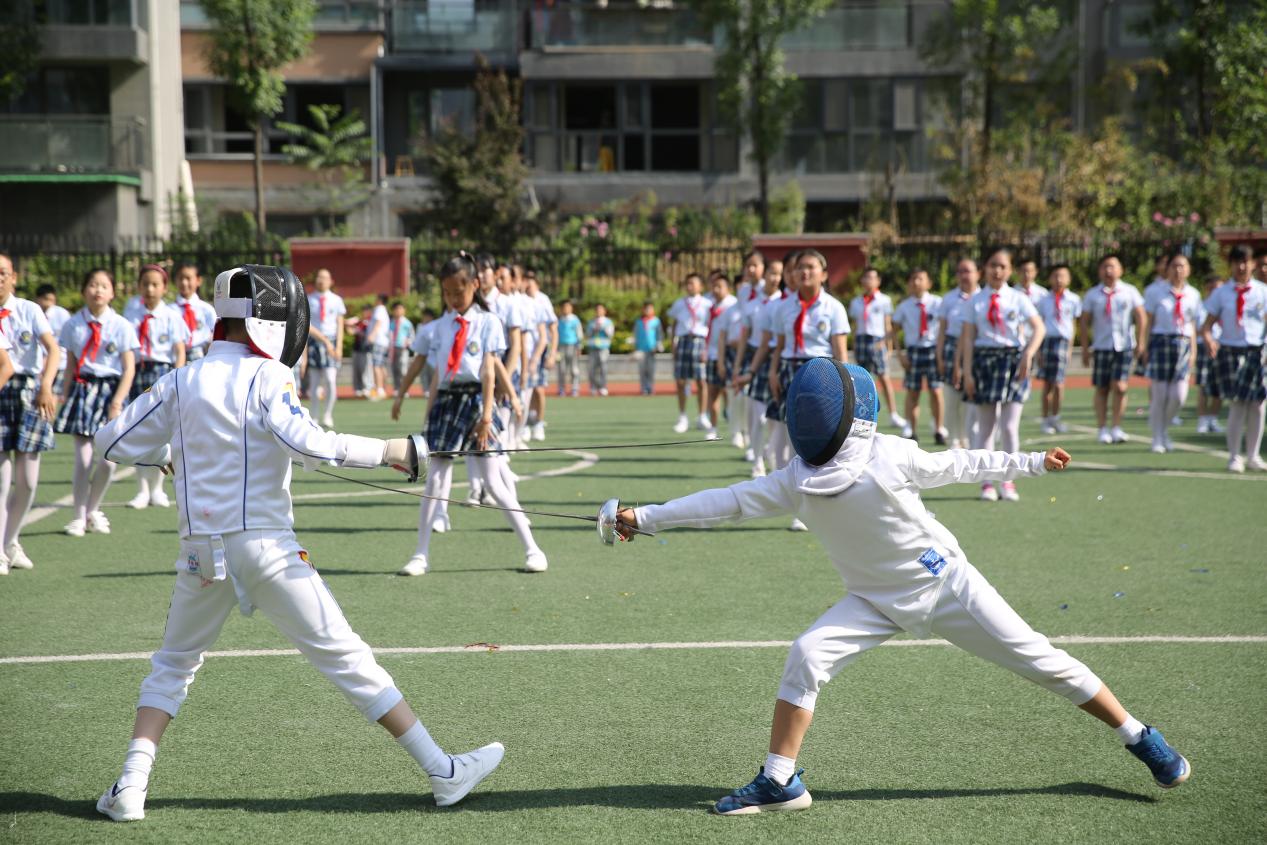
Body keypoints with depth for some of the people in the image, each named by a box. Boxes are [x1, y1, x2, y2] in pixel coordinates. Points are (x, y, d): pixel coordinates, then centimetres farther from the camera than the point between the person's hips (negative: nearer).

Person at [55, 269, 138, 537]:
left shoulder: (121, 326, -2)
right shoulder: (73, 325, 4)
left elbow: (129, 369, -3)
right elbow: (71, 364, 8)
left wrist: (117, 401, -12)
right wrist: (65, 393, -1)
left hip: (110, 390, 0)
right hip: (82, 389, 1)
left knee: (108, 460, -5)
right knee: (83, 459, -4)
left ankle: (93, 510, 19)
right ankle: (79, 517, 10)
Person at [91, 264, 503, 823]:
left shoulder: (181, 382, 9)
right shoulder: (268, 376, -5)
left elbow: (111, 443, 13)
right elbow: (308, 445, -21)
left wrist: (167, 455, 30)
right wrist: (386, 451, -14)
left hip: (202, 551, 4)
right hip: (266, 546, -4)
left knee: (173, 665, 24)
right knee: (347, 659, -1)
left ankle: (131, 784, 8)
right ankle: (442, 772, 1)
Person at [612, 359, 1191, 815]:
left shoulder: (889, 458, -22)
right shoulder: (798, 482, -11)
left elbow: (956, 465, -6)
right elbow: (729, 502, -8)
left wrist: (1033, 462, 1)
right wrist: (646, 518, -11)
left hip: (945, 583, -4)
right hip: (878, 599, 4)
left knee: (1040, 661, -2)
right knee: (807, 657, -16)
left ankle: (1141, 740, 14)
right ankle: (779, 783, -6)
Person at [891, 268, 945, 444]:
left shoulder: (937, 303, -2)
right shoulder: (904, 306, 1)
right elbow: (893, 330, 8)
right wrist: (900, 353, 1)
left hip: (933, 349, -1)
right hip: (913, 350, 1)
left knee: (935, 391, -3)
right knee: (912, 392, 5)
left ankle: (939, 430, 9)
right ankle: (912, 431, 13)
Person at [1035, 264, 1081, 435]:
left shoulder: (1073, 300, 6)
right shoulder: (1044, 301, 8)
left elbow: (1074, 324, 9)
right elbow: (1039, 326, 8)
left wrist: (1070, 347, 4)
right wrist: (1038, 349, 2)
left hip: (1063, 341, -1)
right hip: (1047, 340, 1)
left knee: (1058, 384, -4)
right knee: (1047, 384, 3)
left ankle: (1055, 418, 12)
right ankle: (1046, 420, 11)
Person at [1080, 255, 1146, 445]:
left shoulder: (1130, 291, 5)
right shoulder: (1092, 294, 6)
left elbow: (1140, 317, 4)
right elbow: (1085, 322, 8)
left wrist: (1140, 342, -2)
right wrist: (1085, 348, 3)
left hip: (1124, 346, -1)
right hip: (1101, 347, 1)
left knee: (1119, 387, -10)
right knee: (1101, 389, 3)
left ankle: (1116, 428, -1)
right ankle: (1103, 429, 10)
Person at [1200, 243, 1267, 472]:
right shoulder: (1221, 293, 4)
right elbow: (1207, 325, 2)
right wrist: (1209, 339, -19)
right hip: (1230, 351, -1)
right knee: (1237, 405, -5)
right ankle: (1234, 456, 5)